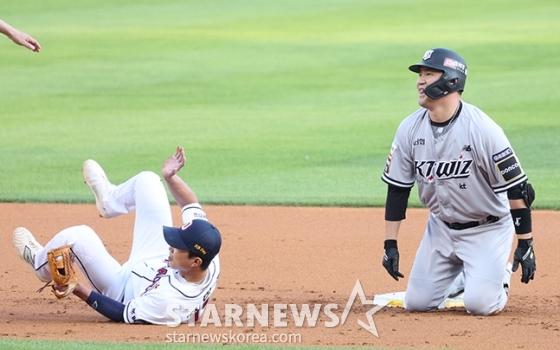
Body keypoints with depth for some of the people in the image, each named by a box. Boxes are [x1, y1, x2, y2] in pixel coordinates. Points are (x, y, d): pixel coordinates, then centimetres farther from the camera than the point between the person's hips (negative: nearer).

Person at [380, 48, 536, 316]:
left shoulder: (482, 129, -24)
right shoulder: (410, 129, -9)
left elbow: (517, 188, -20)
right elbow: (397, 189, 0)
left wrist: (525, 245, -22)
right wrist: (390, 244, -4)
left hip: (487, 229, -5)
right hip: (441, 228, 5)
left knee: (479, 303, -20)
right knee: (416, 302, 0)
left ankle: (499, 276, 15)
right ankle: (462, 275, 28)